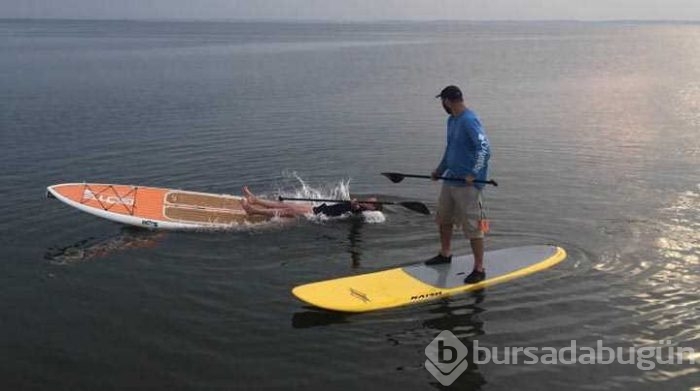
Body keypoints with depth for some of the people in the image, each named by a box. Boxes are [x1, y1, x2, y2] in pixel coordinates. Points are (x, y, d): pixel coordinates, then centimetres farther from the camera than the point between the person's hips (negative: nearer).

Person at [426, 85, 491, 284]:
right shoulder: (452, 120, 12)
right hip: (451, 178, 10)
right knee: (443, 218, 22)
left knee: (472, 227, -4)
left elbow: (485, 148, -25)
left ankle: (479, 269, 5)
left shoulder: (469, 121, -18)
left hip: (467, 184, -10)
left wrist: (473, 174, -29)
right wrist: (439, 170, 28)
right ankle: (445, 254, 42)